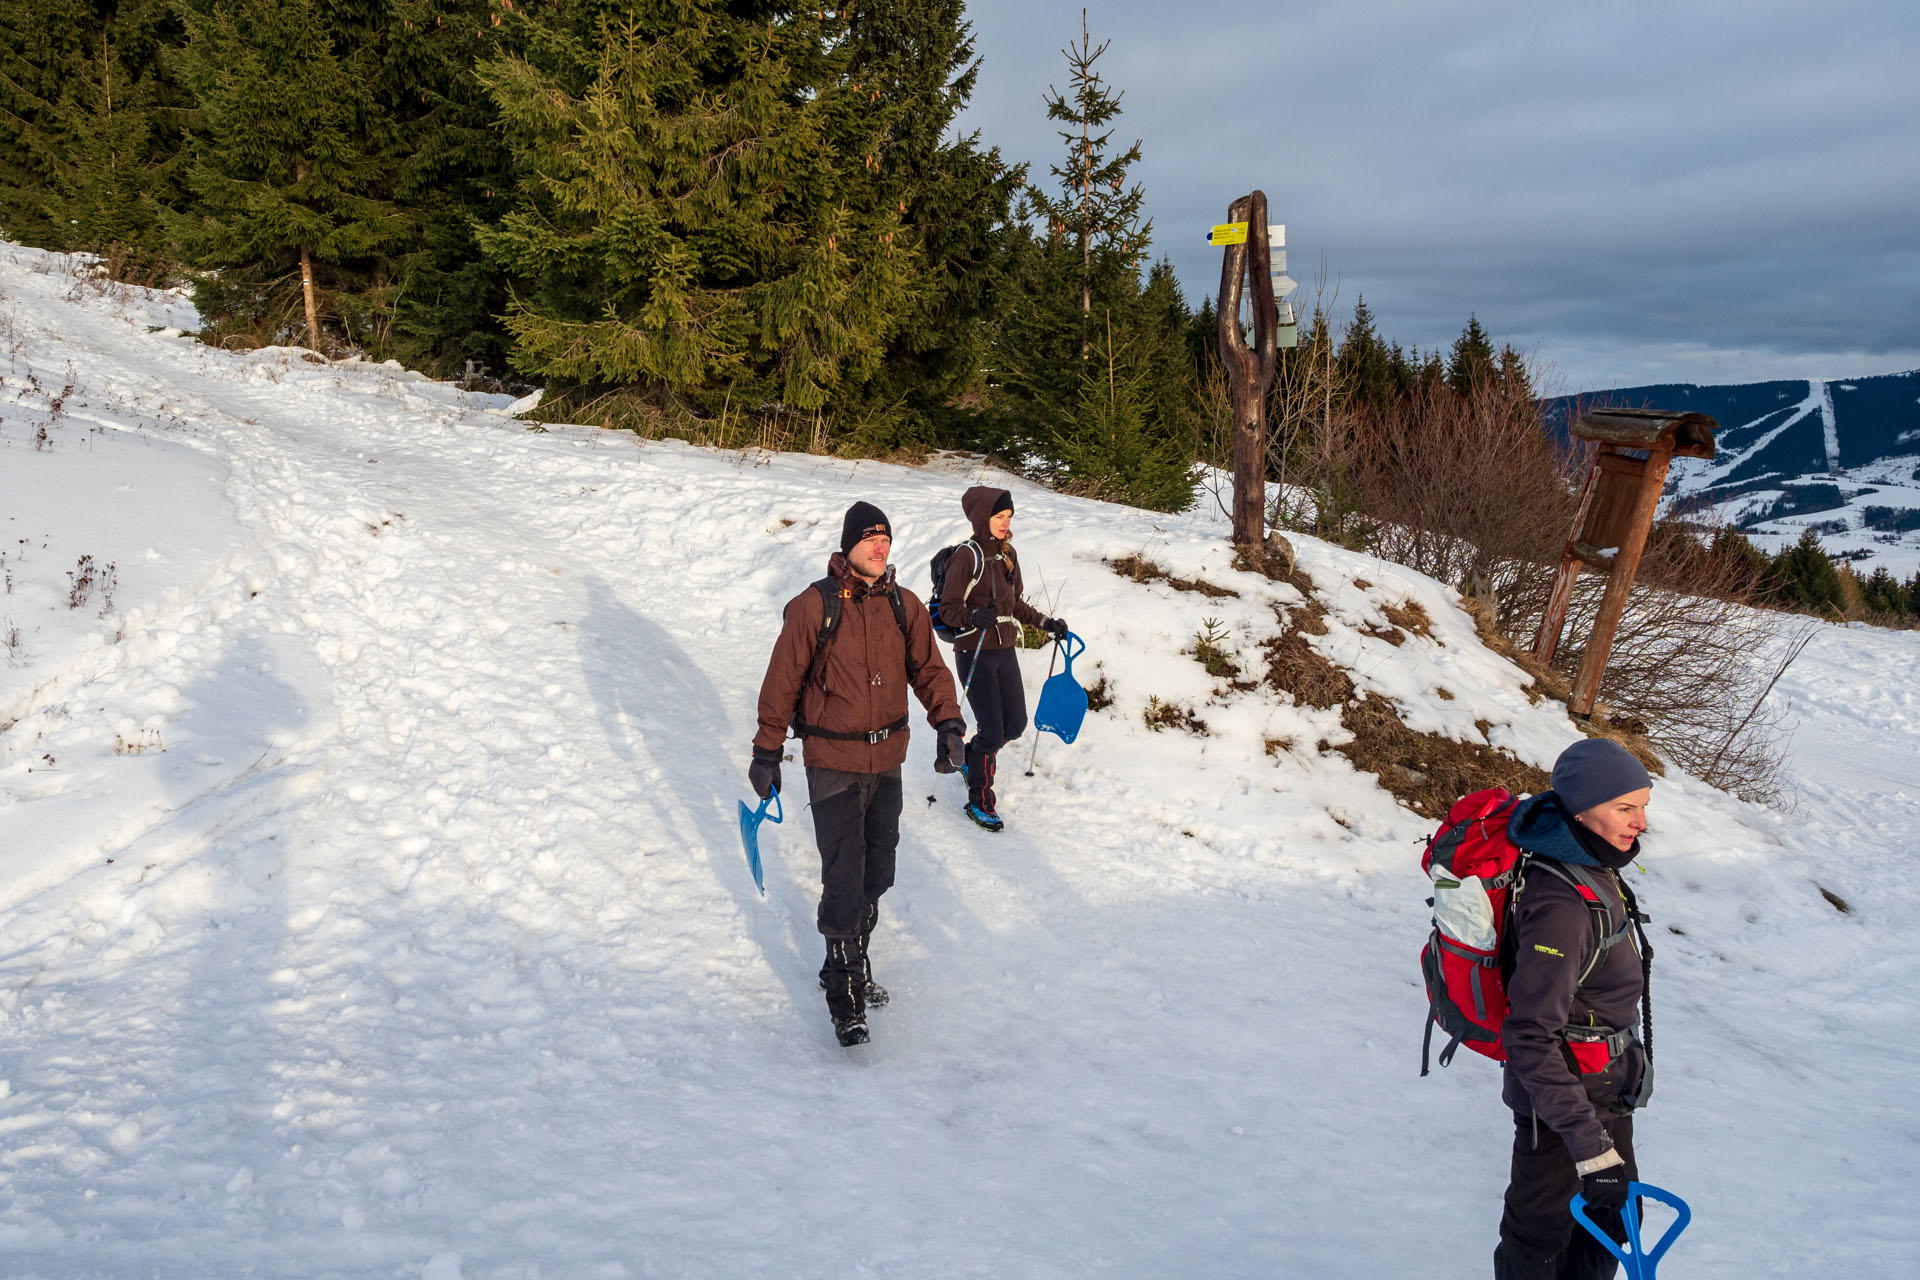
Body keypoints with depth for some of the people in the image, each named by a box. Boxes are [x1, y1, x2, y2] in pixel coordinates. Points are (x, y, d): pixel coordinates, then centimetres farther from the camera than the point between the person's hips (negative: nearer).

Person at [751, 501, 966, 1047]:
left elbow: (928, 669, 7)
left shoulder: (904, 606, 2)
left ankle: (852, 969, 35)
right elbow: (782, 681, -4)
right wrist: (767, 752, -2)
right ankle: (845, 999, 7)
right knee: (844, 883, -6)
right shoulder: (813, 606, -10)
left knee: (876, 875, 14)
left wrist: (948, 723, -10)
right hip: (832, 763, -5)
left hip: (887, 760, 5)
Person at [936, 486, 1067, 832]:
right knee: (992, 731, -7)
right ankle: (980, 802, 11)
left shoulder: (1007, 553, 10)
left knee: (1016, 723, 11)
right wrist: (974, 616, -30)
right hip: (975, 653, -7)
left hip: (1005, 650, 7)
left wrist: (1045, 622, 14)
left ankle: (972, 758, 38)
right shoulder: (967, 556, -12)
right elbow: (948, 607, -13)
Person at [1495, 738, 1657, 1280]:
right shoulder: (1561, 907, -32)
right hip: (1561, 1098, -9)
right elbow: (1529, 1038, -32)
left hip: (1606, 1090, 9)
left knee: (1612, 1215, 22)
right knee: (1542, 1235, 11)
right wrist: (1589, 1145, -33)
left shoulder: (1595, 866, -2)